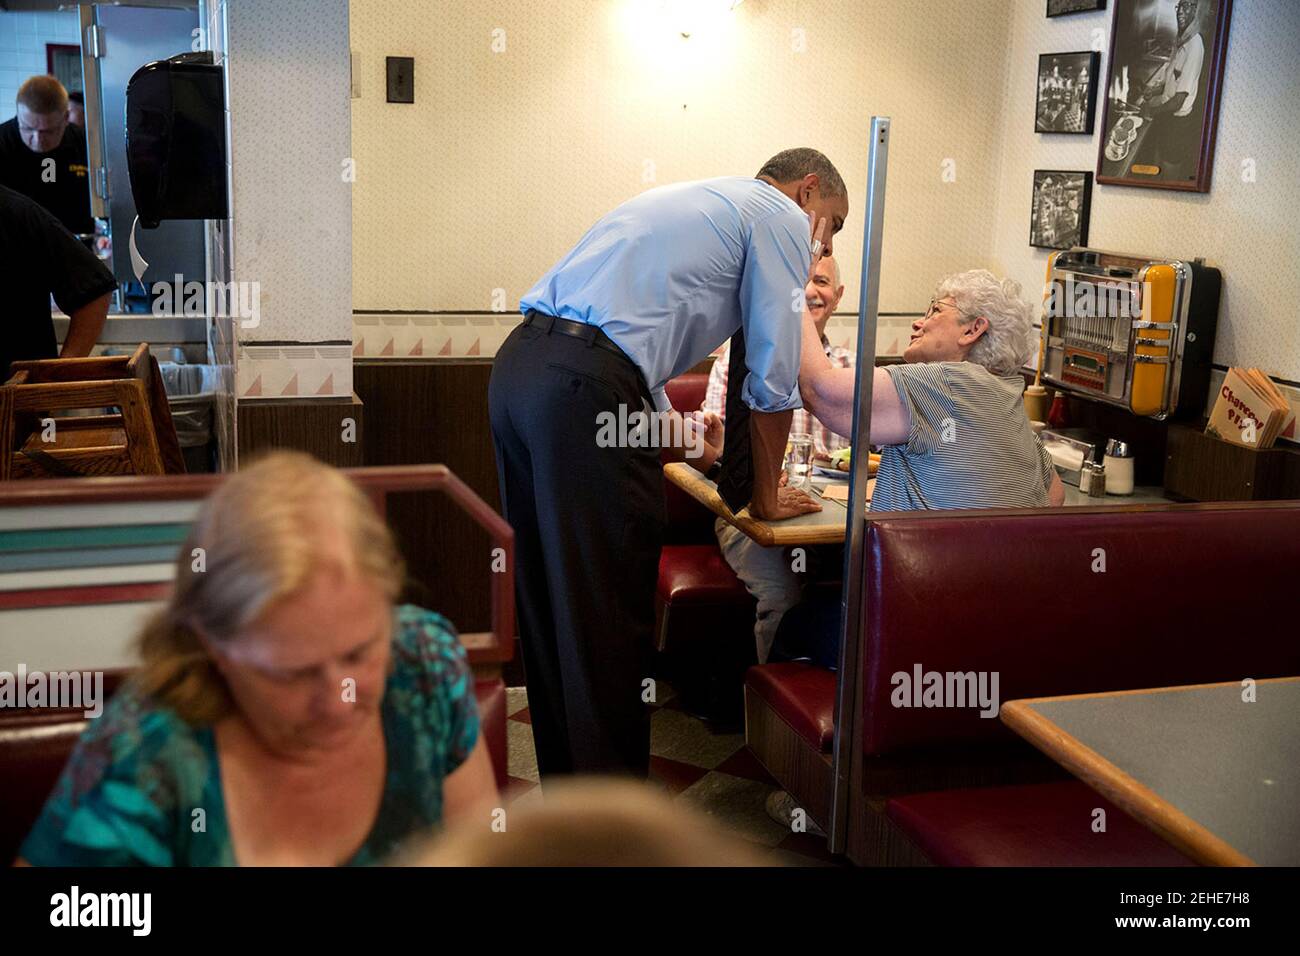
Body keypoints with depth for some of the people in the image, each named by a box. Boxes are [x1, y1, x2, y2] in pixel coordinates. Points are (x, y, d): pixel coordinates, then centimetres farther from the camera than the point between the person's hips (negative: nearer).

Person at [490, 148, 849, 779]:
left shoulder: (696, 201, 33)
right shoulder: (780, 216, 6)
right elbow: (774, 377, 3)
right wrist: (767, 496, 15)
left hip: (517, 366, 10)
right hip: (585, 391, -10)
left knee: (550, 606, 16)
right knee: (609, 619, -1)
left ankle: (567, 793, 30)